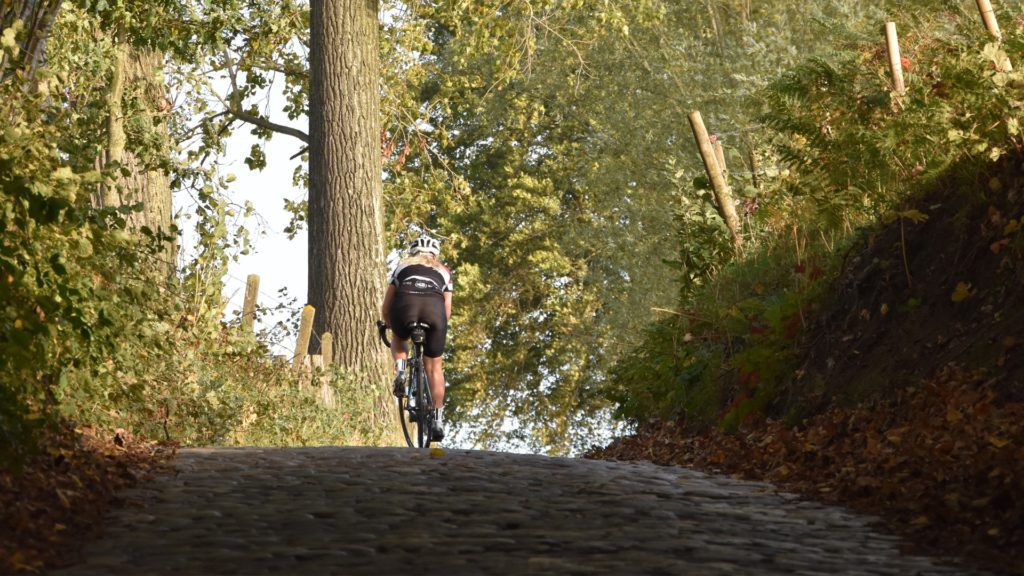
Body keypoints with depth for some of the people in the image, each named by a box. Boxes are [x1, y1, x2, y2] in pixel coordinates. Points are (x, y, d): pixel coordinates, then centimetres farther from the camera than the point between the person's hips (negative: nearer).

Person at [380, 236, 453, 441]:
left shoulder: (403, 265, 35)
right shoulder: (443, 271, 36)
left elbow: (385, 308, 31)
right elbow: (447, 310, 27)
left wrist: (390, 327, 47)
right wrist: (438, 330, 41)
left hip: (405, 303, 0)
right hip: (435, 307, 0)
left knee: (399, 339, 33)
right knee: (434, 364, 14)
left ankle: (400, 369, 5)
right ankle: (437, 419, 9)